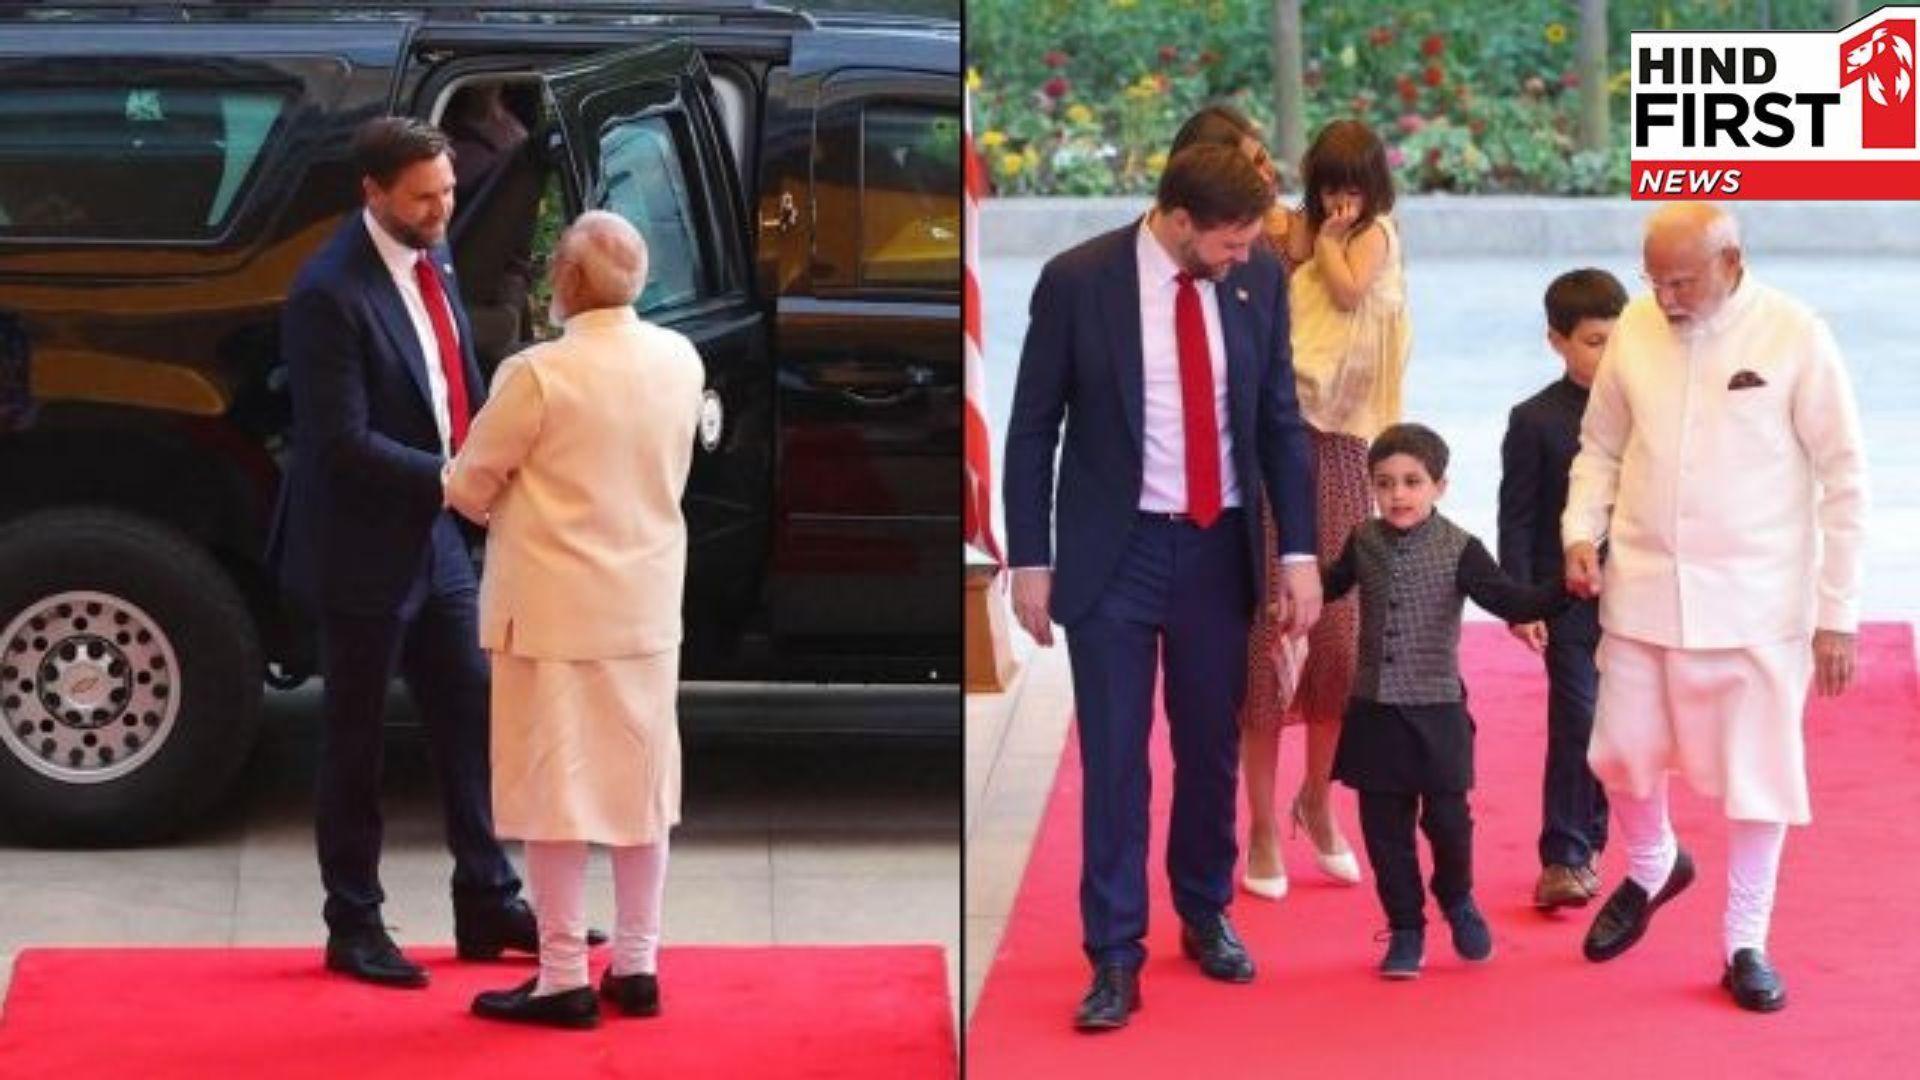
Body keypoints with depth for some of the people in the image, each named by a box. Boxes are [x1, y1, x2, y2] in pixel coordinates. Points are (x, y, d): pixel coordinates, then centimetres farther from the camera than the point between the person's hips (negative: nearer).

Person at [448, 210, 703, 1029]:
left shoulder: (538, 373, -19)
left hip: (556, 609, -5)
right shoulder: (681, 362, -2)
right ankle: (637, 966, 19)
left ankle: (564, 981, 5)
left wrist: (513, 504, 14)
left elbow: (469, 488, -7)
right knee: (640, 780, 13)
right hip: (647, 603, 5)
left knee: (555, 785, 2)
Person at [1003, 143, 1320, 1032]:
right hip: (1115, 550, -3)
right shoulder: (1077, 281, -12)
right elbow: (1032, 428, -4)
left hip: (1218, 548, 3)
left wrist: (1299, 551, 0)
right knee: (1114, 757, -1)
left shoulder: (1258, 279, -3)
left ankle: (1205, 916, 32)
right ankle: (1115, 956, 6)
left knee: (1210, 748, 14)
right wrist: (1031, 560, -5)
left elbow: (1281, 420, 4)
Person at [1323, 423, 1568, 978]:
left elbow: (1510, 601, -13)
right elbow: (1332, 584, 22)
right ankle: (1405, 928, 18)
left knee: (1448, 820, 1)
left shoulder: (1459, 550, -9)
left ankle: (1457, 900, 31)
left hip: (1437, 711, -3)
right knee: (1386, 828, 5)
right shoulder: (1363, 542, 3)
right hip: (1375, 710, 3)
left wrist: (1566, 591, -25)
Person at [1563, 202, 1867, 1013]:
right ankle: (1650, 868, 41)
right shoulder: (1635, 330, -1)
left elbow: (1844, 480, -6)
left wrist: (1839, 613, -7)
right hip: (1644, 587, 3)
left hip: (1757, 598, -3)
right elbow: (1601, 447, 13)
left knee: (1757, 771, 2)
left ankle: (1745, 946, 18)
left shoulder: (1795, 337, -11)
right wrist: (1582, 531, -6)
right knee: (1623, 750, 10)